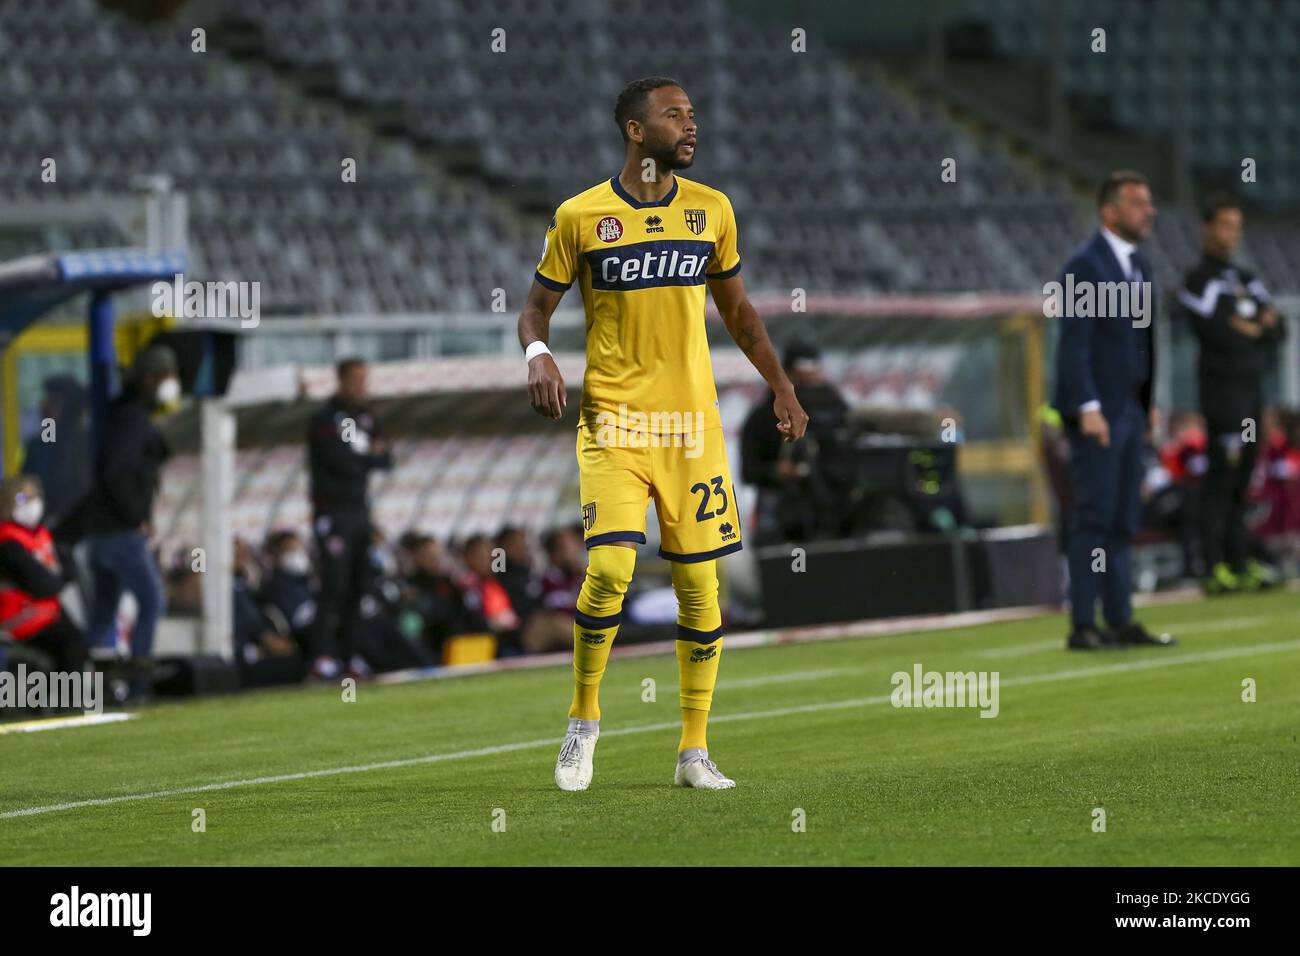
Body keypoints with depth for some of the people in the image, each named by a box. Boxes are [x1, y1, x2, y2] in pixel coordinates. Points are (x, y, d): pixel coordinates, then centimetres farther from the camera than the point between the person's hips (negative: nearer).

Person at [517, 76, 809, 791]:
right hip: (612, 418, -3)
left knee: (699, 584, 1)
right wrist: (537, 354, -14)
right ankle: (583, 723, 4)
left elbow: (736, 308, 20)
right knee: (609, 567, -18)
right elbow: (536, 307, 7)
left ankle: (694, 751, 11)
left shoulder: (711, 210, 7)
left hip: (692, 421, 3)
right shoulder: (580, 216, -2)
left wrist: (781, 386, 17)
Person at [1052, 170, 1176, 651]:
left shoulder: (1139, 265, 15)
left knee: (1121, 521, 9)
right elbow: (1074, 343, -16)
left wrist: (1150, 406, 12)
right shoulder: (1085, 264, -11)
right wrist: (1088, 408, -22)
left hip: (1130, 409, 8)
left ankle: (1120, 620, 13)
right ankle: (1083, 626, -5)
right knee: (1094, 519, -7)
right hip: (1096, 412, -8)